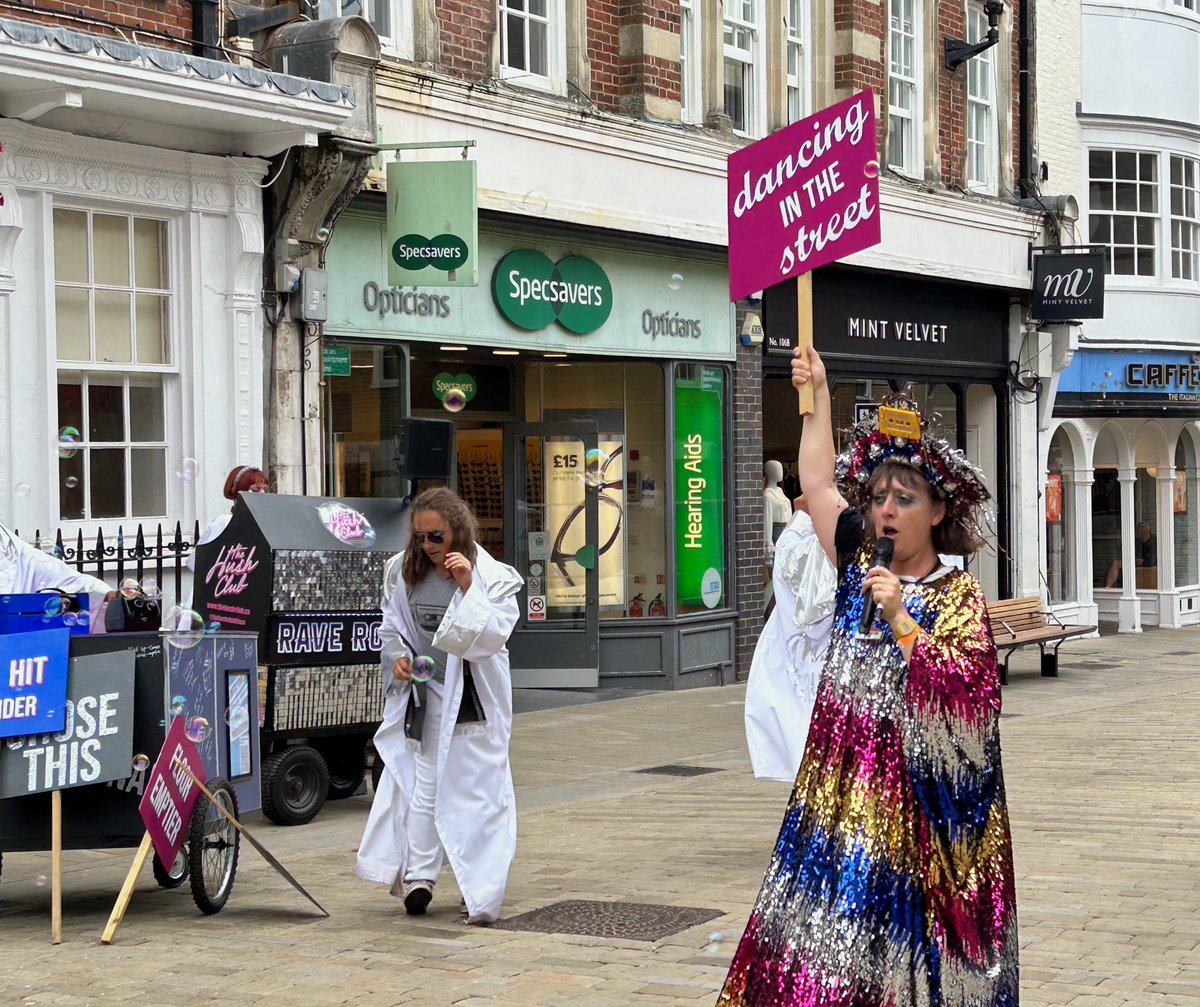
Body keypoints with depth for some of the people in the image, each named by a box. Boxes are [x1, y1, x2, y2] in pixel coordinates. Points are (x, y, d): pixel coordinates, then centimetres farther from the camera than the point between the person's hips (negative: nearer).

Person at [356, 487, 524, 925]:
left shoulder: (492, 576, -10)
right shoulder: (408, 573, 4)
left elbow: (491, 637, -19)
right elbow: (392, 626, 15)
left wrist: (469, 588, -27)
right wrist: (398, 658, -3)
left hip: (473, 698, -4)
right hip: (423, 694, 4)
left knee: (476, 790, -1)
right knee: (420, 784, 4)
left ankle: (481, 891, 4)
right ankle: (418, 875, 9)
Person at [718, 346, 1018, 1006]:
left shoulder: (958, 596, -4)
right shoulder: (860, 569, 10)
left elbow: (966, 696, -16)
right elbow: (817, 483, 16)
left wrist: (902, 623, -22)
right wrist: (818, 394, 17)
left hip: (911, 806, -5)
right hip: (839, 791, 5)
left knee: (893, 945, -5)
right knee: (819, 944, 2)